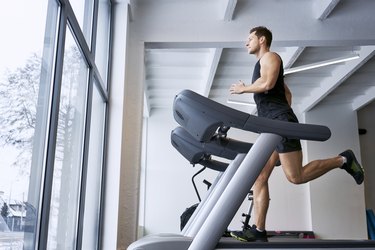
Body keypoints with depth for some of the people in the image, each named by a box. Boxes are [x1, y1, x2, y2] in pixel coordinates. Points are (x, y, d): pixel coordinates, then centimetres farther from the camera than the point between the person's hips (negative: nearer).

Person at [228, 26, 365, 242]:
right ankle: (259, 230, -1)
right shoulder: (263, 64, 29)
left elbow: (267, 84, -18)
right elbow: (287, 92, 32)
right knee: (259, 178, 0)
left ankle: (343, 160, 4)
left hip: (281, 121, -10)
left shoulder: (270, 57, 1)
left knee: (296, 176, -12)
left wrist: (243, 89, -4)